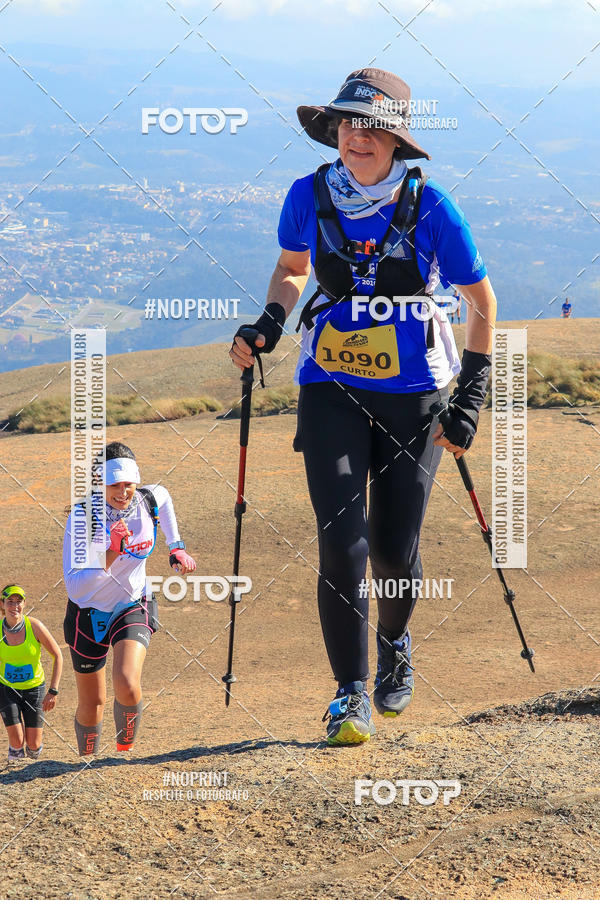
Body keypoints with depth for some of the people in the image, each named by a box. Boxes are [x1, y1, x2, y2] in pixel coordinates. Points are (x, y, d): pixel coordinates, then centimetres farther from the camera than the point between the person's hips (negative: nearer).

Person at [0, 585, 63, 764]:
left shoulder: (34, 626, -19)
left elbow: (57, 656, -11)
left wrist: (53, 691, -15)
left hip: (34, 687, 0)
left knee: (34, 746, -2)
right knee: (17, 741, -12)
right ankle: (15, 750, 25)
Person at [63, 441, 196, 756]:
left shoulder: (150, 500, -15)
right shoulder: (82, 517, -25)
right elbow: (74, 586, -33)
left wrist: (176, 548, 15)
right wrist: (110, 555, -45)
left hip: (132, 609, 1)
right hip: (88, 612, -1)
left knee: (127, 685, -26)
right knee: (91, 705, 10)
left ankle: (125, 749, 0)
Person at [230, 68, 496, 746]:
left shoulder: (429, 208, -12)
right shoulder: (310, 197, -6)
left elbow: (481, 301, 0)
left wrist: (469, 399, -3)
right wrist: (267, 327, -2)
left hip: (412, 395, -1)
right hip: (332, 390, 1)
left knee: (394, 549, 3)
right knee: (342, 542, -13)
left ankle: (394, 645, 36)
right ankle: (350, 693, -2)